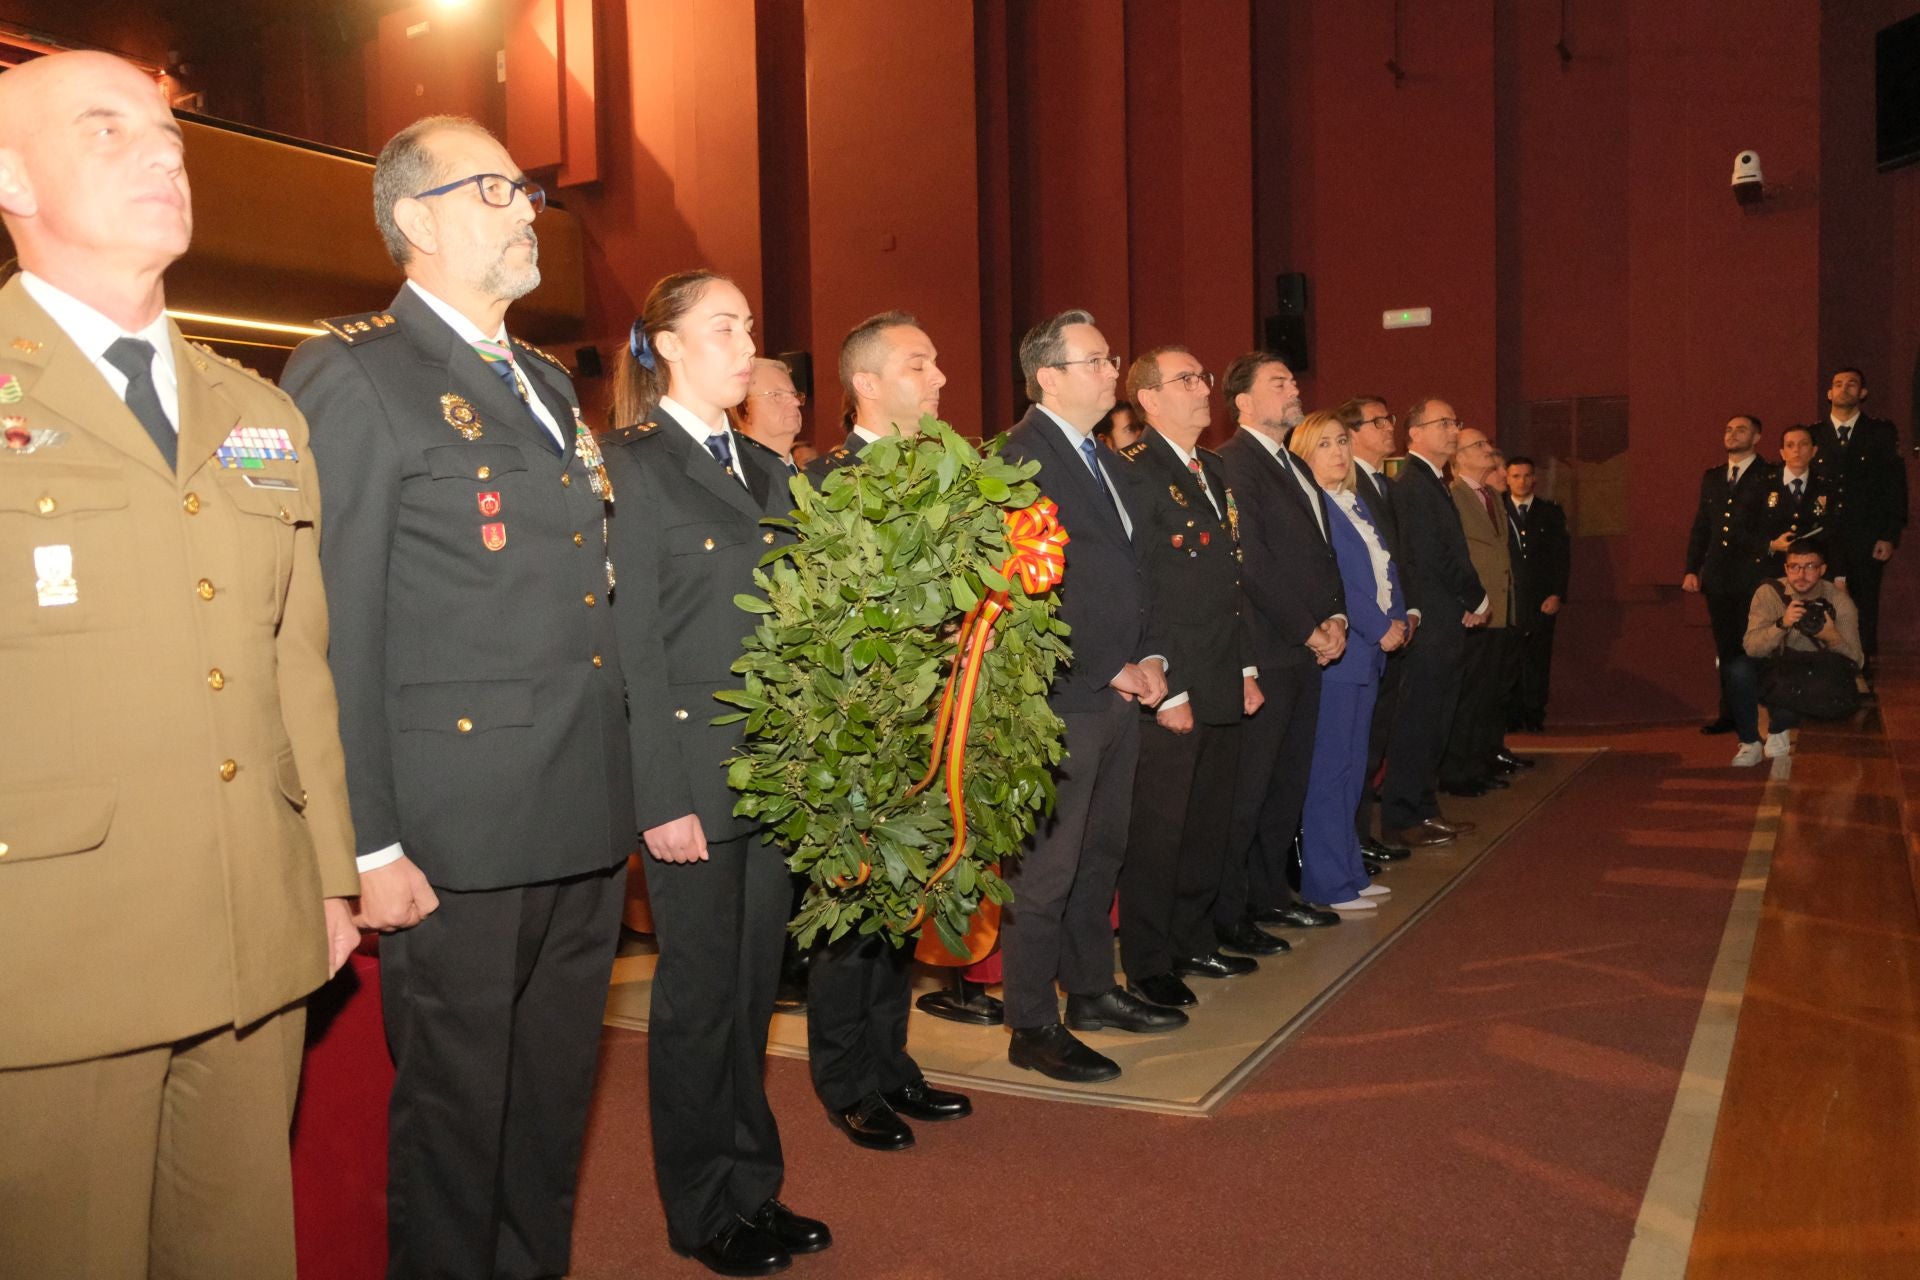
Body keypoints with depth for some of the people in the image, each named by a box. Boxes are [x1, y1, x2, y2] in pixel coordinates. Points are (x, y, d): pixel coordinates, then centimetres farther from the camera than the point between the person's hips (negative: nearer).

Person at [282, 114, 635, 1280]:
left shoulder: (549, 382, 17)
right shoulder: (351, 375, -8)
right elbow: (335, 630, -13)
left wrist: (634, 785, 15)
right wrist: (369, 845, -15)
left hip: (586, 826, 7)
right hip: (459, 834, -7)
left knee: (554, 1098, 18)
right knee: (456, 1112, 7)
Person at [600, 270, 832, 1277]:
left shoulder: (762, 469, 15)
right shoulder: (631, 467, -6)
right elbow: (633, 645, -11)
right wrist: (662, 797, -14)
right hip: (690, 773, -6)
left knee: (754, 986, 13)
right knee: (701, 994, 5)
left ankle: (753, 1188, 26)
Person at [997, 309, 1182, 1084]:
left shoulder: (1104, 461, 16)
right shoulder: (1020, 458, -14)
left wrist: (1148, 657, 8)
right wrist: (1105, 672, -13)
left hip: (1118, 694, 9)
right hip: (1061, 700, -9)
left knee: (1099, 854, 18)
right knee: (1046, 869, -1)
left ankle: (1092, 991, 33)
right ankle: (1032, 1028, 10)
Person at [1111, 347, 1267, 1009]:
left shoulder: (1215, 472, 16)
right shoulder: (1133, 473, -13)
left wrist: (1246, 668, 15)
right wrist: (1165, 690, -17)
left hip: (1222, 687, 8)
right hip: (1169, 694, -8)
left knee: (1208, 826, 16)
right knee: (1157, 832, 2)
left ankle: (1193, 941, 31)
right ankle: (1147, 965, 15)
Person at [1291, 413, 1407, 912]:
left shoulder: (1356, 503, 17)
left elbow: (1385, 567, 18)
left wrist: (1399, 618, 3)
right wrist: (1380, 628, -13)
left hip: (1370, 650, 9)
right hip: (1334, 651, -9)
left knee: (1351, 768, 13)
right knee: (1329, 770, -5)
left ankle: (1348, 871, 20)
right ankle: (1328, 883, 2)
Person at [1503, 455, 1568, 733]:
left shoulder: (1551, 512, 9)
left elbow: (1562, 556, 7)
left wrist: (1557, 594, -3)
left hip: (1542, 600, 1)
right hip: (1506, 599, -1)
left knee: (1538, 659, 1)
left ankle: (1534, 714, 9)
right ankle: (1511, 714, 6)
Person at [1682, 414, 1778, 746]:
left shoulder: (1770, 478, 1)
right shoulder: (1711, 478, 17)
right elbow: (1700, 528, 17)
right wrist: (1692, 569, 8)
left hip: (1754, 577, -5)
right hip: (1718, 577, 5)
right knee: (1725, 648, 9)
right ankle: (1729, 713, 15)